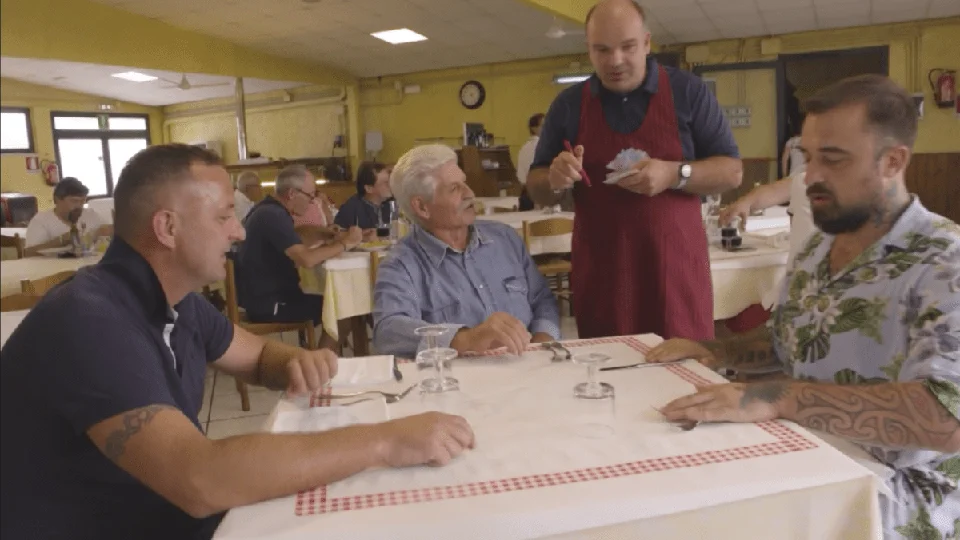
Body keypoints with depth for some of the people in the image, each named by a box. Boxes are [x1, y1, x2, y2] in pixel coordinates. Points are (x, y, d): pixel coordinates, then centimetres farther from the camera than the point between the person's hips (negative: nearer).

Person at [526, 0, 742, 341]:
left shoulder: (688, 92, 2)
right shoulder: (568, 105, 6)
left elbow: (731, 171, 3)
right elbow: (538, 192, 11)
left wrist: (674, 174, -16)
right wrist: (555, 181, -12)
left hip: (676, 267, -1)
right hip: (599, 272, 1)